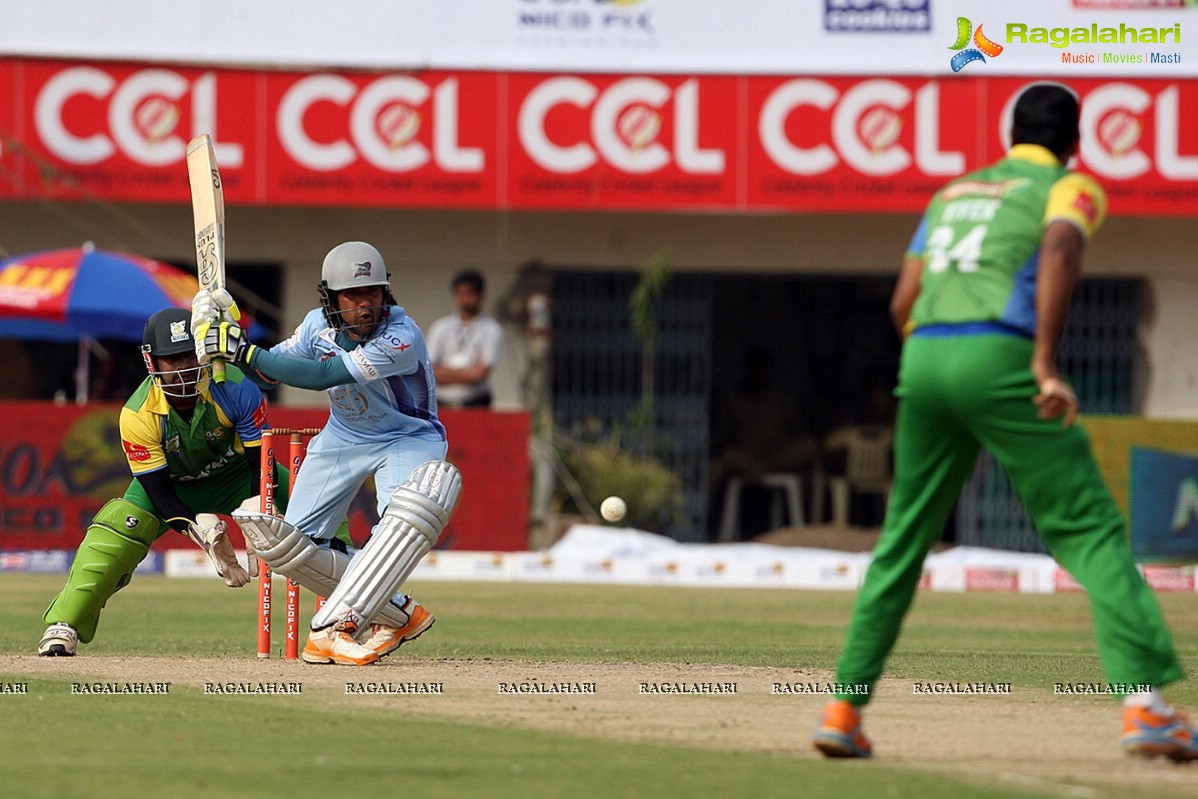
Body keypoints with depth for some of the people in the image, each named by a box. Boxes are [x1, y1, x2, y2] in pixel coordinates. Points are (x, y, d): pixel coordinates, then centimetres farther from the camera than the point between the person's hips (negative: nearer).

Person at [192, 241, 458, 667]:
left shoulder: (402, 337, -31)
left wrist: (244, 350, -36)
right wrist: (226, 336, -17)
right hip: (342, 437, 6)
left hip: (408, 439, -6)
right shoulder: (319, 325, -11)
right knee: (285, 542, -5)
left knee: (410, 515, -37)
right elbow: (268, 373, 1)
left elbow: (321, 375, -36)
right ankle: (395, 615, 2)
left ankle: (336, 624, -38)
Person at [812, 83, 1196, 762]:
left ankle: (844, 708, 14)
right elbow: (1058, 250, -13)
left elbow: (903, 303, 20)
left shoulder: (953, 192, 27)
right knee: (1089, 527, -4)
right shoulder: (1071, 189, 10)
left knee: (904, 540, 17)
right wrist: (1046, 363, -20)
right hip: (1000, 359, -5)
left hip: (923, 357, 5)